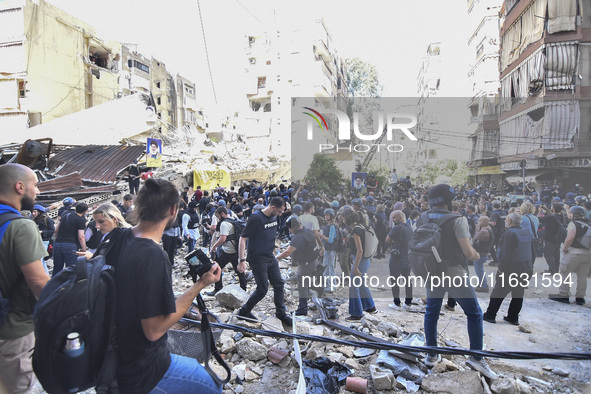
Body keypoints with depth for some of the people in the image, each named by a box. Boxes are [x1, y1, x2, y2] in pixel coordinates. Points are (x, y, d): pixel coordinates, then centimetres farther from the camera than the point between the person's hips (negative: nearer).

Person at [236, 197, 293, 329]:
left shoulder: (274, 218, 5)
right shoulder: (255, 218, -19)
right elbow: (242, 239, -19)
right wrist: (241, 260, -23)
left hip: (270, 257, 8)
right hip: (257, 259, -8)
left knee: (279, 284, 9)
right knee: (263, 289, -3)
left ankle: (281, 313, 24)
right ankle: (244, 311, 17)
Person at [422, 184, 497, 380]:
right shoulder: (457, 220, -15)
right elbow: (468, 251, -16)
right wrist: (476, 255, 5)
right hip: (454, 274, -5)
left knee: (431, 314, 15)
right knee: (474, 313, 12)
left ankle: (431, 355, 24)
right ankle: (476, 356, 11)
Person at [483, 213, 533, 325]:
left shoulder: (509, 233, -18)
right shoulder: (527, 232, 8)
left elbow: (506, 253, -23)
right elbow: (532, 251, 15)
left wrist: (501, 268, -17)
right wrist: (529, 264, 22)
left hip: (510, 269, -7)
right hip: (525, 268, 7)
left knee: (498, 292, 3)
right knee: (518, 294, 13)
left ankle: (490, 315, 10)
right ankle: (513, 318, 20)